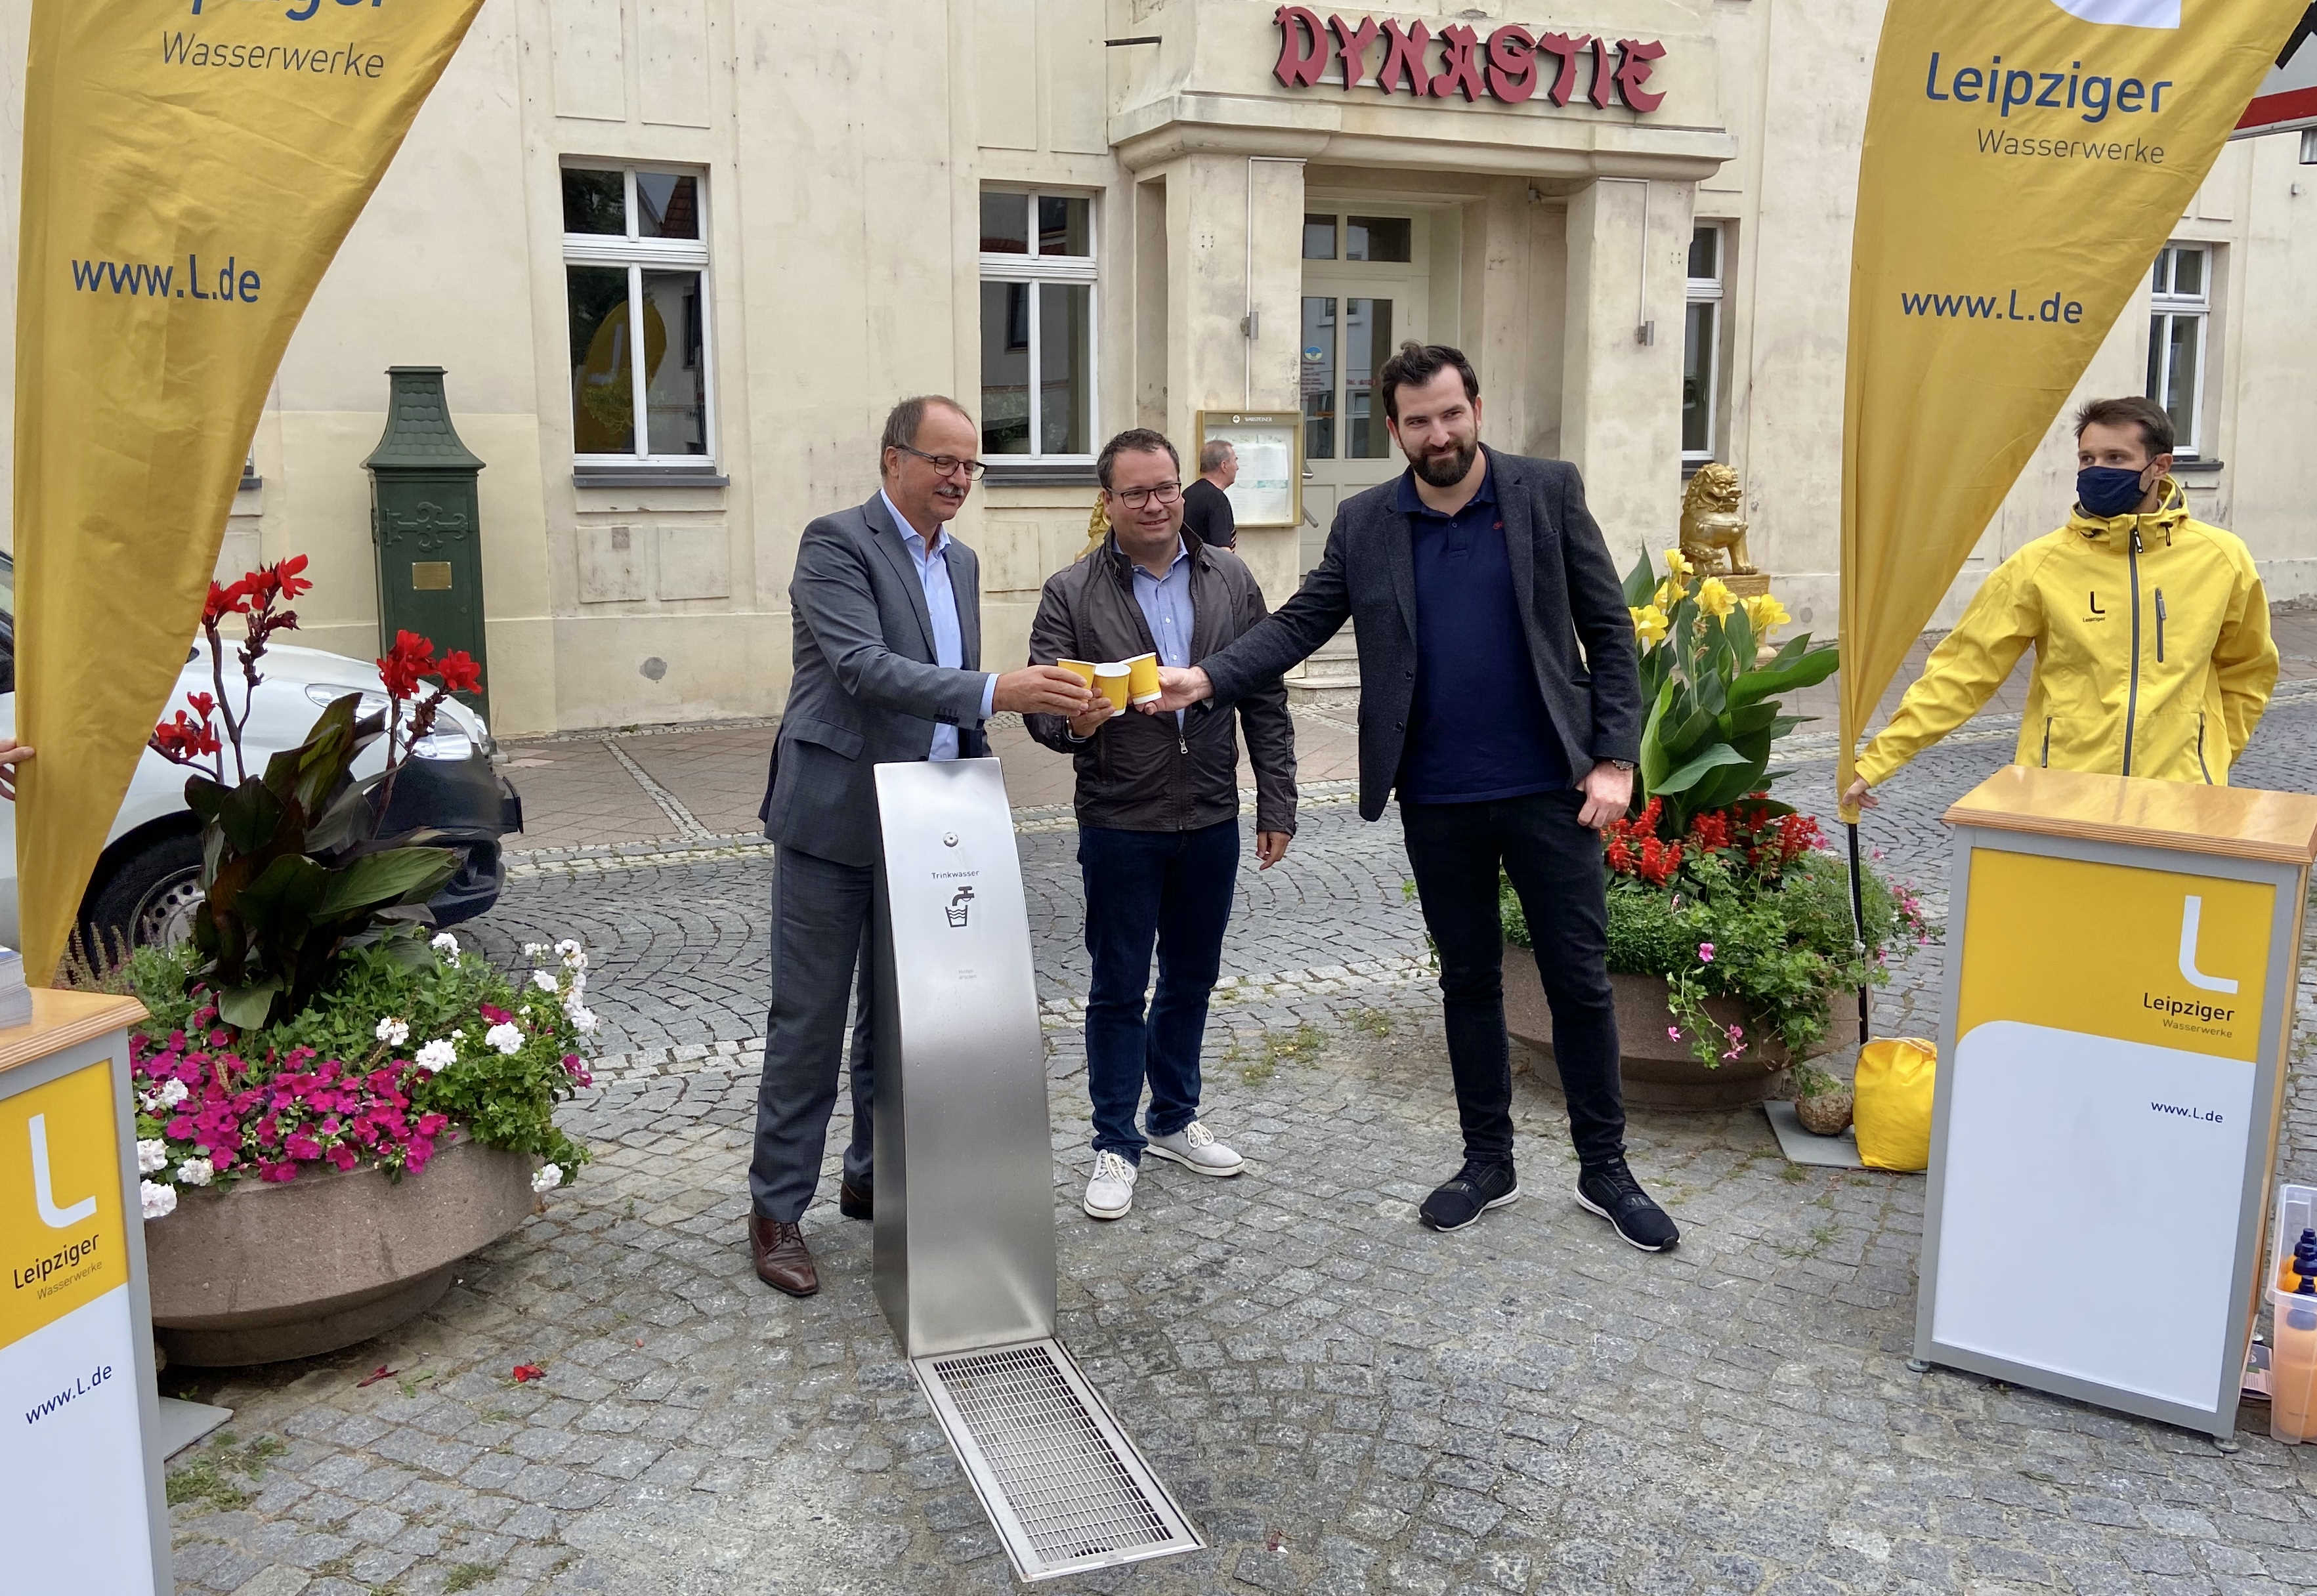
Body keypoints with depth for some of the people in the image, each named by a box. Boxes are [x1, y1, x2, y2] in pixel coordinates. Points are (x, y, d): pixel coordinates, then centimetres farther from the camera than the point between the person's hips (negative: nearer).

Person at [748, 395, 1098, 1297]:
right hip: (836, 818, -7)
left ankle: (874, 1179, 30)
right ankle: (777, 1209, 13)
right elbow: (864, 667, -24)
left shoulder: (961, 562, 13)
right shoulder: (837, 542, -11)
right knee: (809, 1019, 1)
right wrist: (997, 692, -32)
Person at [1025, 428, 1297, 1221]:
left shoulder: (1230, 580, 3)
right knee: (1119, 989, 6)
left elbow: (1266, 700, 5)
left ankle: (1175, 1119, 35)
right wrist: (1073, 722, -31)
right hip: (1120, 826, -3)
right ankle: (1115, 1144, 20)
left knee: (1192, 978, 16)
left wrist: (1277, 804, 2)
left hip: (1211, 820, 3)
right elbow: (1041, 705, -8)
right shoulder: (1070, 593, -5)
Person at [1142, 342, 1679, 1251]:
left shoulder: (1548, 493, -2)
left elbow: (1609, 629, -2)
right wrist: (1209, 679, -17)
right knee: (1469, 981, 14)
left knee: (1579, 980, 6)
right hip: (1438, 800, 2)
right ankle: (1489, 1163, 28)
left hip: (1548, 789, -2)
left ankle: (1605, 1169, 22)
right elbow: (1300, 623, 0)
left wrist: (1615, 759, -9)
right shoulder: (1365, 524, 3)